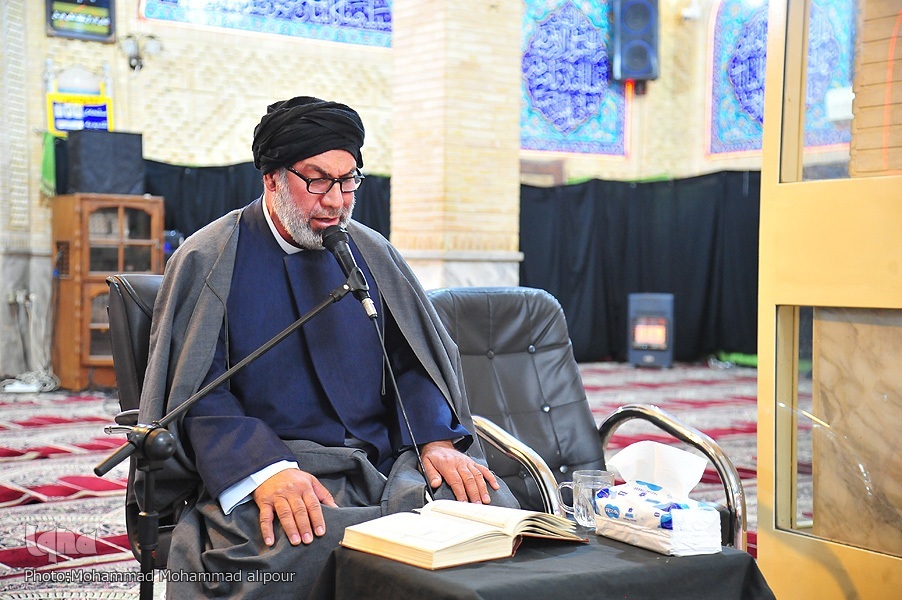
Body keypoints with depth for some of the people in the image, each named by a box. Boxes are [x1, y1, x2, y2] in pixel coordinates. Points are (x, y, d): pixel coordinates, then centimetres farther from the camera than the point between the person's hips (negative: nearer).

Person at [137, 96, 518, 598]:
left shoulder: (372, 254, 14)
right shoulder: (210, 259, 0)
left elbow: (414, 363, 15)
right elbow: (195, 391, -7)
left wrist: (437, 441, -6)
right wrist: (265, 470, -24)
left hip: (380, 459, 5)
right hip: (264, 463, -4)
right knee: (299, 540, -38)